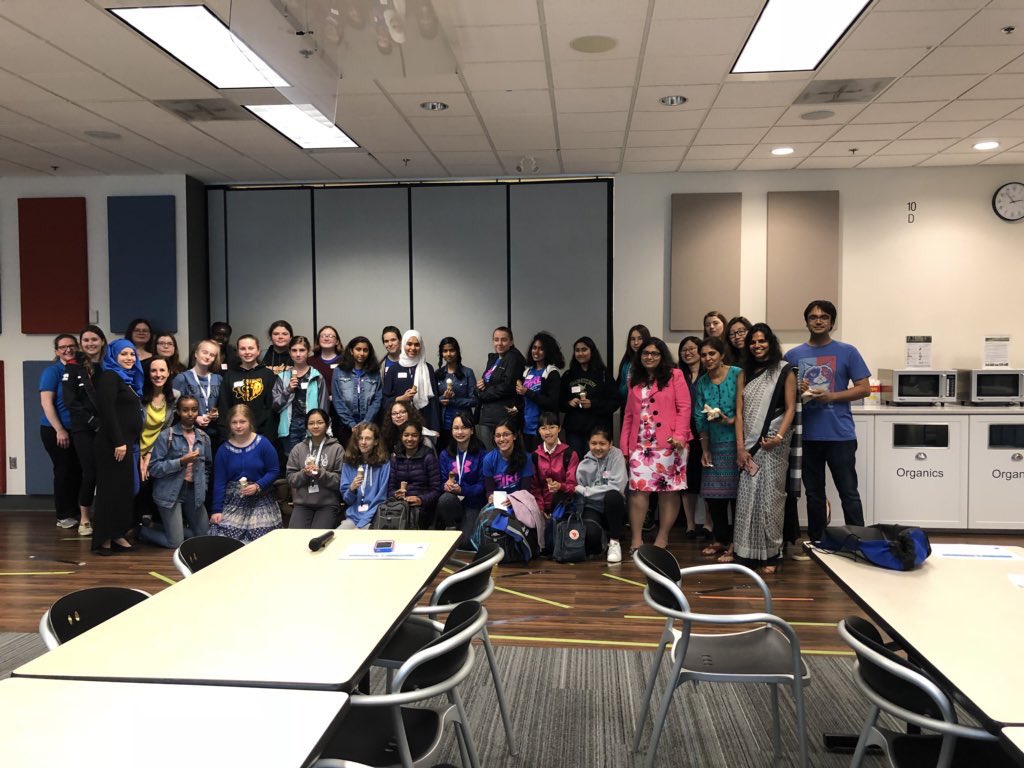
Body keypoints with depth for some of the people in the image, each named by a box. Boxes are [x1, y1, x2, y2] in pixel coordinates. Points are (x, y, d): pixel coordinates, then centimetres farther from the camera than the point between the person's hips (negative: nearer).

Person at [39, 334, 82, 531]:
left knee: (78, 471, 8)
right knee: (64, 471, 1)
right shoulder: (52, 371, -8)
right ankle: (63, 516, 11)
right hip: (55, 430, -5)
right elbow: (46, 402, -14)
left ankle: (76, 512, 20)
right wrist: (60, 430, -19)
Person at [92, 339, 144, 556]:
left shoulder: (128, 379, 18)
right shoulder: (109, 376, -7)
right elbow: (107, 411, -18)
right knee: (112, 489, -6)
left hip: (129, 442, 9)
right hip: (114, 443, -9)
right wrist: (118, 442, -21)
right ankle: (103, 539, 0)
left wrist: (131, 442, 14)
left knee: (125, 488, 10)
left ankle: (117, 535, 16)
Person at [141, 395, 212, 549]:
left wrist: (203, 487, 7)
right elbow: (154, 468, -12)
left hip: (194, 492, 5)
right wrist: (181, 462, -21)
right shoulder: (166, 436, -9)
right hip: (170, 493, -5)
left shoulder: (204, 438, 6)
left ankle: (165, 526, 28)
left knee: (204, 536, 10)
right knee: (175, 543, -5)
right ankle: (144, 529, 22)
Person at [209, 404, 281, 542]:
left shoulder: (263, 444, -5)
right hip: (233, 503, 2)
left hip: (260, 501, -2)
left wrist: (258, 486, -18)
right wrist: (217, 510, 0)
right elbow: (219, 482, 3)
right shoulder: (224, 449, 2)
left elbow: (273, 471, -2)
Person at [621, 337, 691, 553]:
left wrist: (680, 435, -16)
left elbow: (684, 407, -4)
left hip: (668, 444, -4)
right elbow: (629, 415, 14)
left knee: (668, 489, 0)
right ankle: (637, 538, 1)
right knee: (638, 488, -4)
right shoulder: (636, 381, 17)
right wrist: (624, 445, 9)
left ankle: (662, 537, 10)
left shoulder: (674, 375, 3)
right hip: (640, 444, 4)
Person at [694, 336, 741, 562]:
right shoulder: (701, 383, 9)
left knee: (736, 491, -3)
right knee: (713, 494, 8)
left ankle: (735, 544, 7)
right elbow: (700, 419, 9)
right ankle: (721, 539, 23)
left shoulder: (737, 374, -6)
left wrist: (731, 421, -21)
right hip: (714, 444, 5)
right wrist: (704, 450, 6)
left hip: (736, 441, -5)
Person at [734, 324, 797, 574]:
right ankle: (747, 553, 8)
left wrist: (779, 436, -16)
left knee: (770, 497, -3)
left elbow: (790, 408, -3)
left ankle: (771, 555, 5)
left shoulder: (784, 371, 2)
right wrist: (740, 447, -1)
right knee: (746, 497, 1)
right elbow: (739, 412, 7)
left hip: (773, 444, -3)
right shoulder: (744, 373, 13)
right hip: (749, 444, 3)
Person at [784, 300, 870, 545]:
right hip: (807, 435, 3)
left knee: (849, 494, 1)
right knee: (814, 494, 13)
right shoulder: (793, 355, 8)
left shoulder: (847, 352, 1)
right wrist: (797, 391, -11)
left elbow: (864, 388, 0)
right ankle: (816, 544, 23)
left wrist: (831, 396, -14)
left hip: (840, 434, -3)